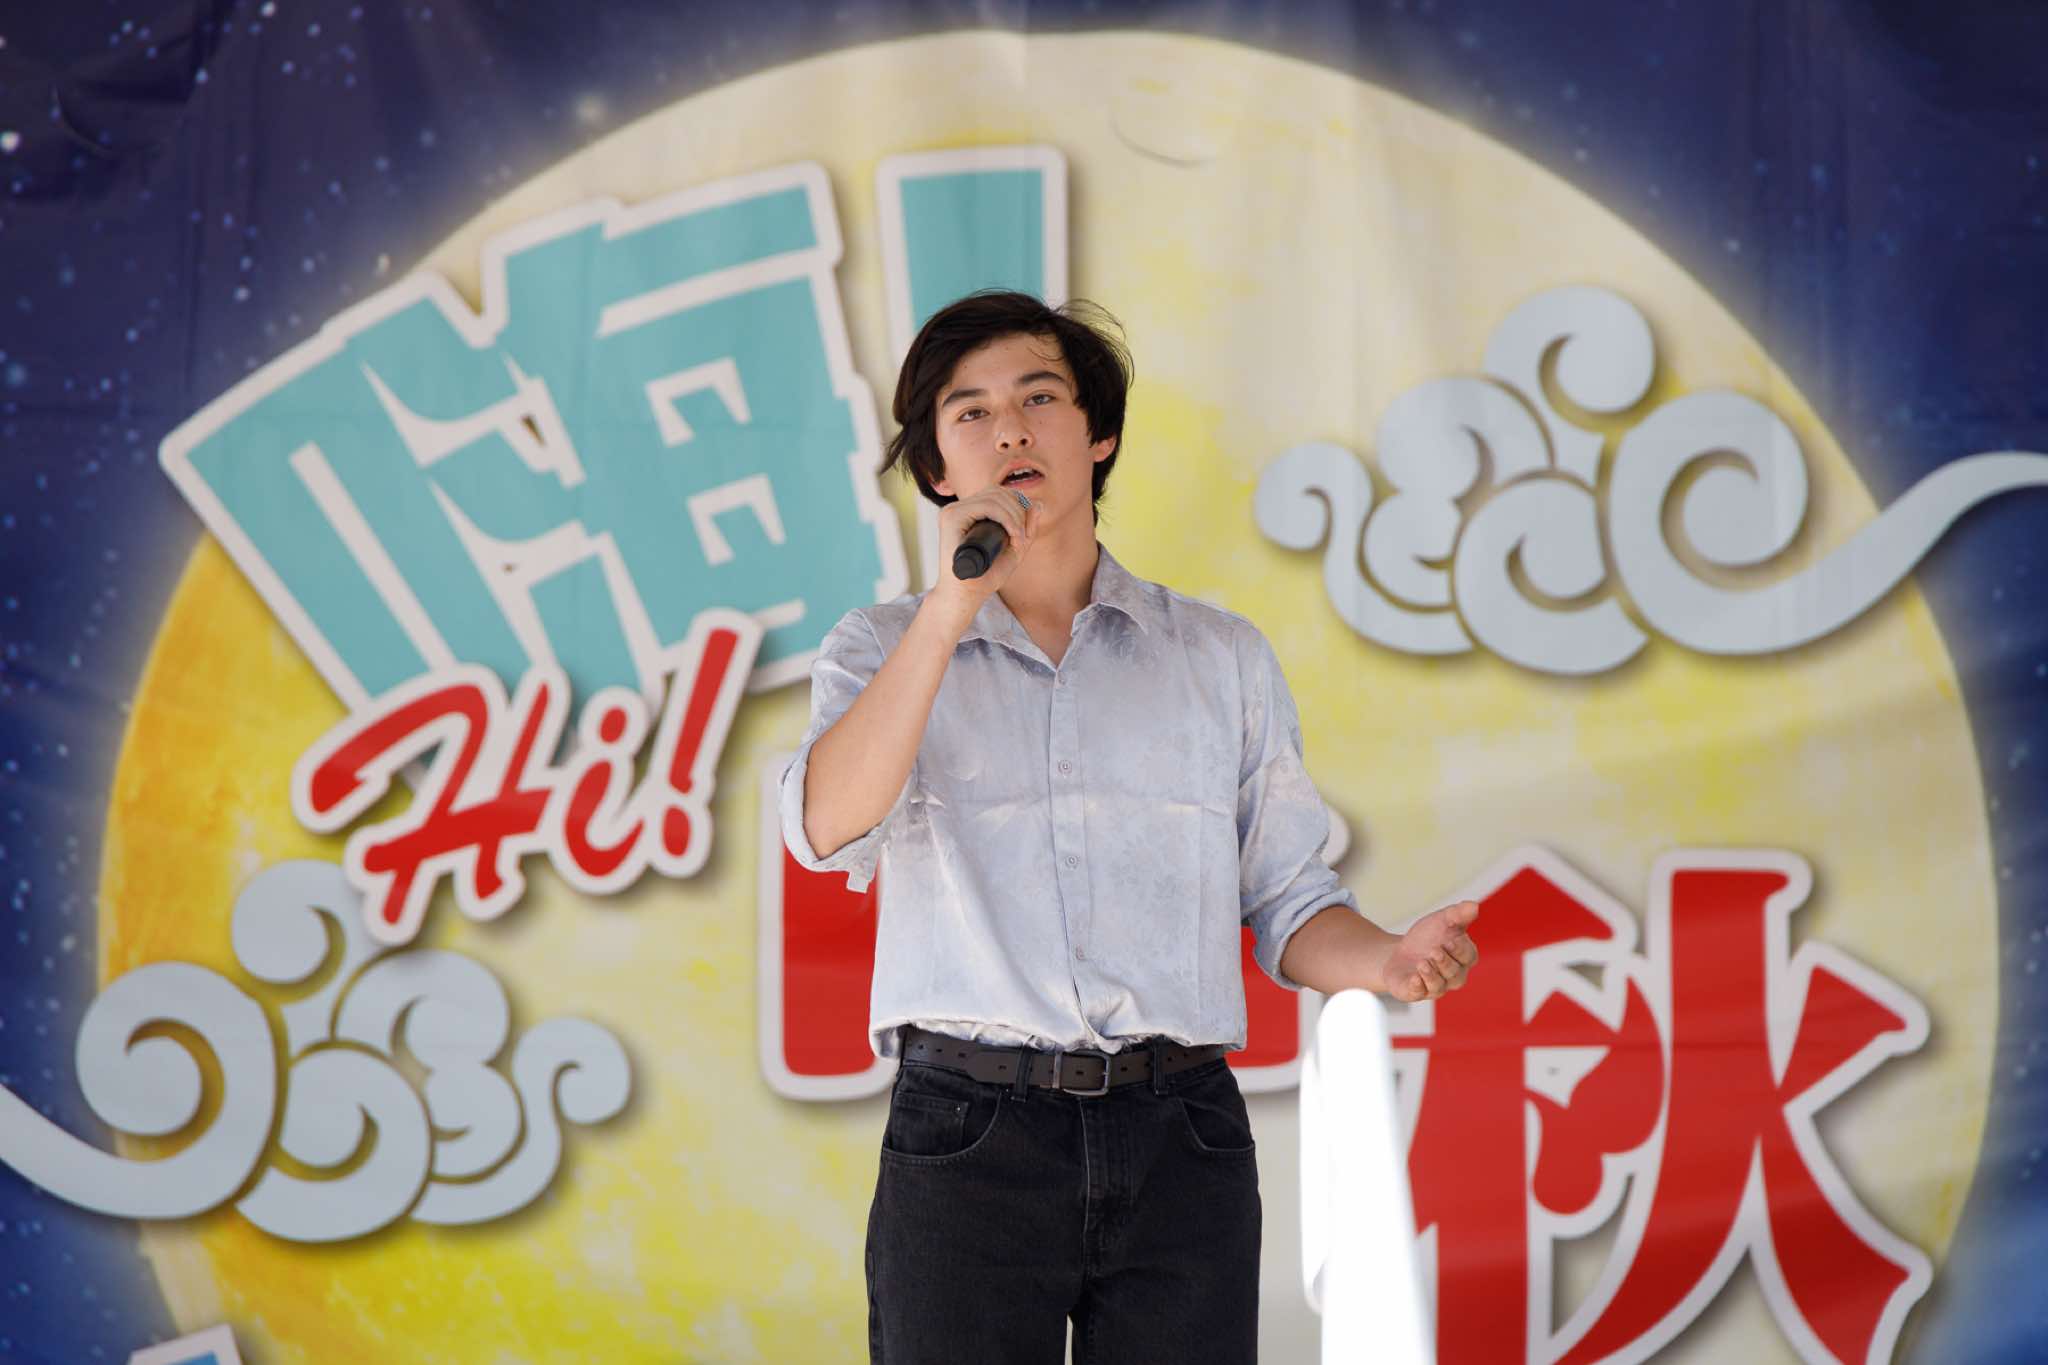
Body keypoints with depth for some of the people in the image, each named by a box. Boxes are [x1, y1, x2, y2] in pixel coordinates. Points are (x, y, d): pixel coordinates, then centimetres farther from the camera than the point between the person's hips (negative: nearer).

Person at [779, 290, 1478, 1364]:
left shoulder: (1222, 657, 15)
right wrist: (951, 607, -12)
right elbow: (828, 828, -9)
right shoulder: (882, 651, 12)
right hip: (967, 1141, -1)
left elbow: (1286, 904, 12)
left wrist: (1387, 960, -10)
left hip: (1178, 1140, 1)